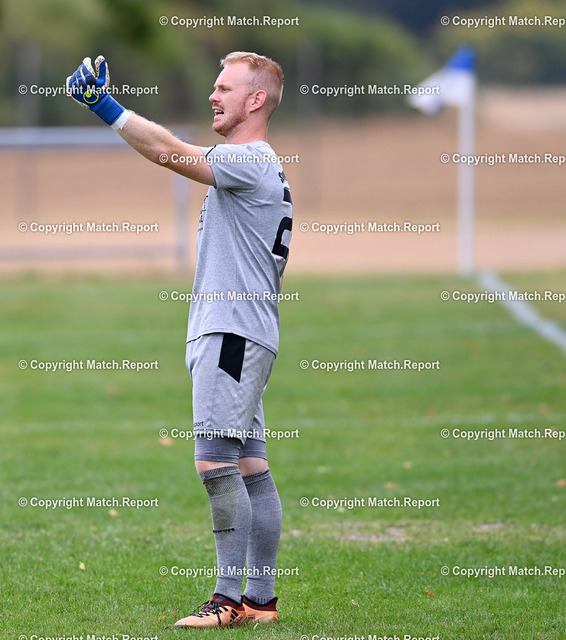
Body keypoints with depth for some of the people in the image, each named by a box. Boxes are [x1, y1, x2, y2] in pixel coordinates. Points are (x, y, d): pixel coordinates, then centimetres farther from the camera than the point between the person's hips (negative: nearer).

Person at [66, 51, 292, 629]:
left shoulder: (251, 162, -11)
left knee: (216, 460, -14)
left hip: (233, 331, -11)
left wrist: (106, 107, -28)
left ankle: (230, 596, -15)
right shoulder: (258, 168, 21)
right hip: (230, 333, 11)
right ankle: (260, 598, 10)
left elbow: (171, 154, -24)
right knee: (250, 465, 9)